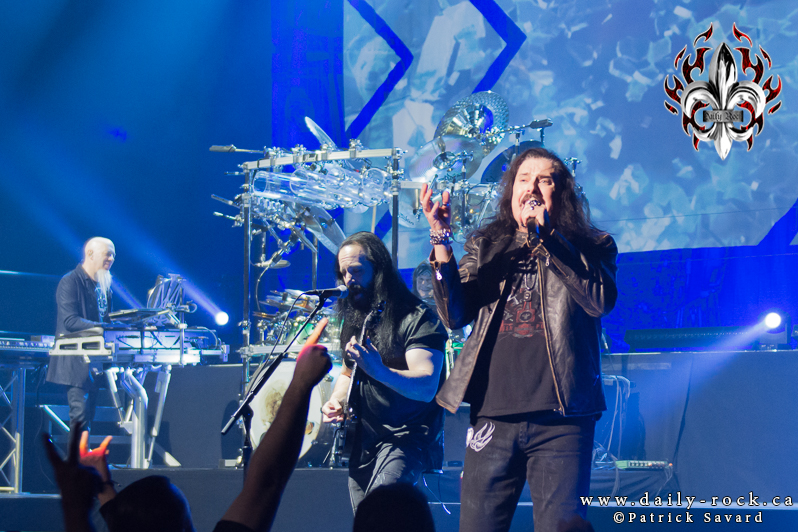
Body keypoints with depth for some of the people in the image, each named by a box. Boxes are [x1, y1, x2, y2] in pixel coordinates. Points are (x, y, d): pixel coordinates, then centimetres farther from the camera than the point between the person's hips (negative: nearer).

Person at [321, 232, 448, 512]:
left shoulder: (416, 318, -12)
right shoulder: (354, 318, 11)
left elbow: (426, 387, -24)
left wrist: (379, 371, -42)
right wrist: (337, 400, 4)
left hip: (408, 437, -7)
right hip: (364, 441, 8)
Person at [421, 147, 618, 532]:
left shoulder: (591, 247, 10)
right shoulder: (485, 247, 17)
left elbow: (600, 300, -10)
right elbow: (454, 315, 4)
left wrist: (546, 234, -11)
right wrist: (441, 238, -6)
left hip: (561, 417, -2)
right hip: (493, 415, 2)